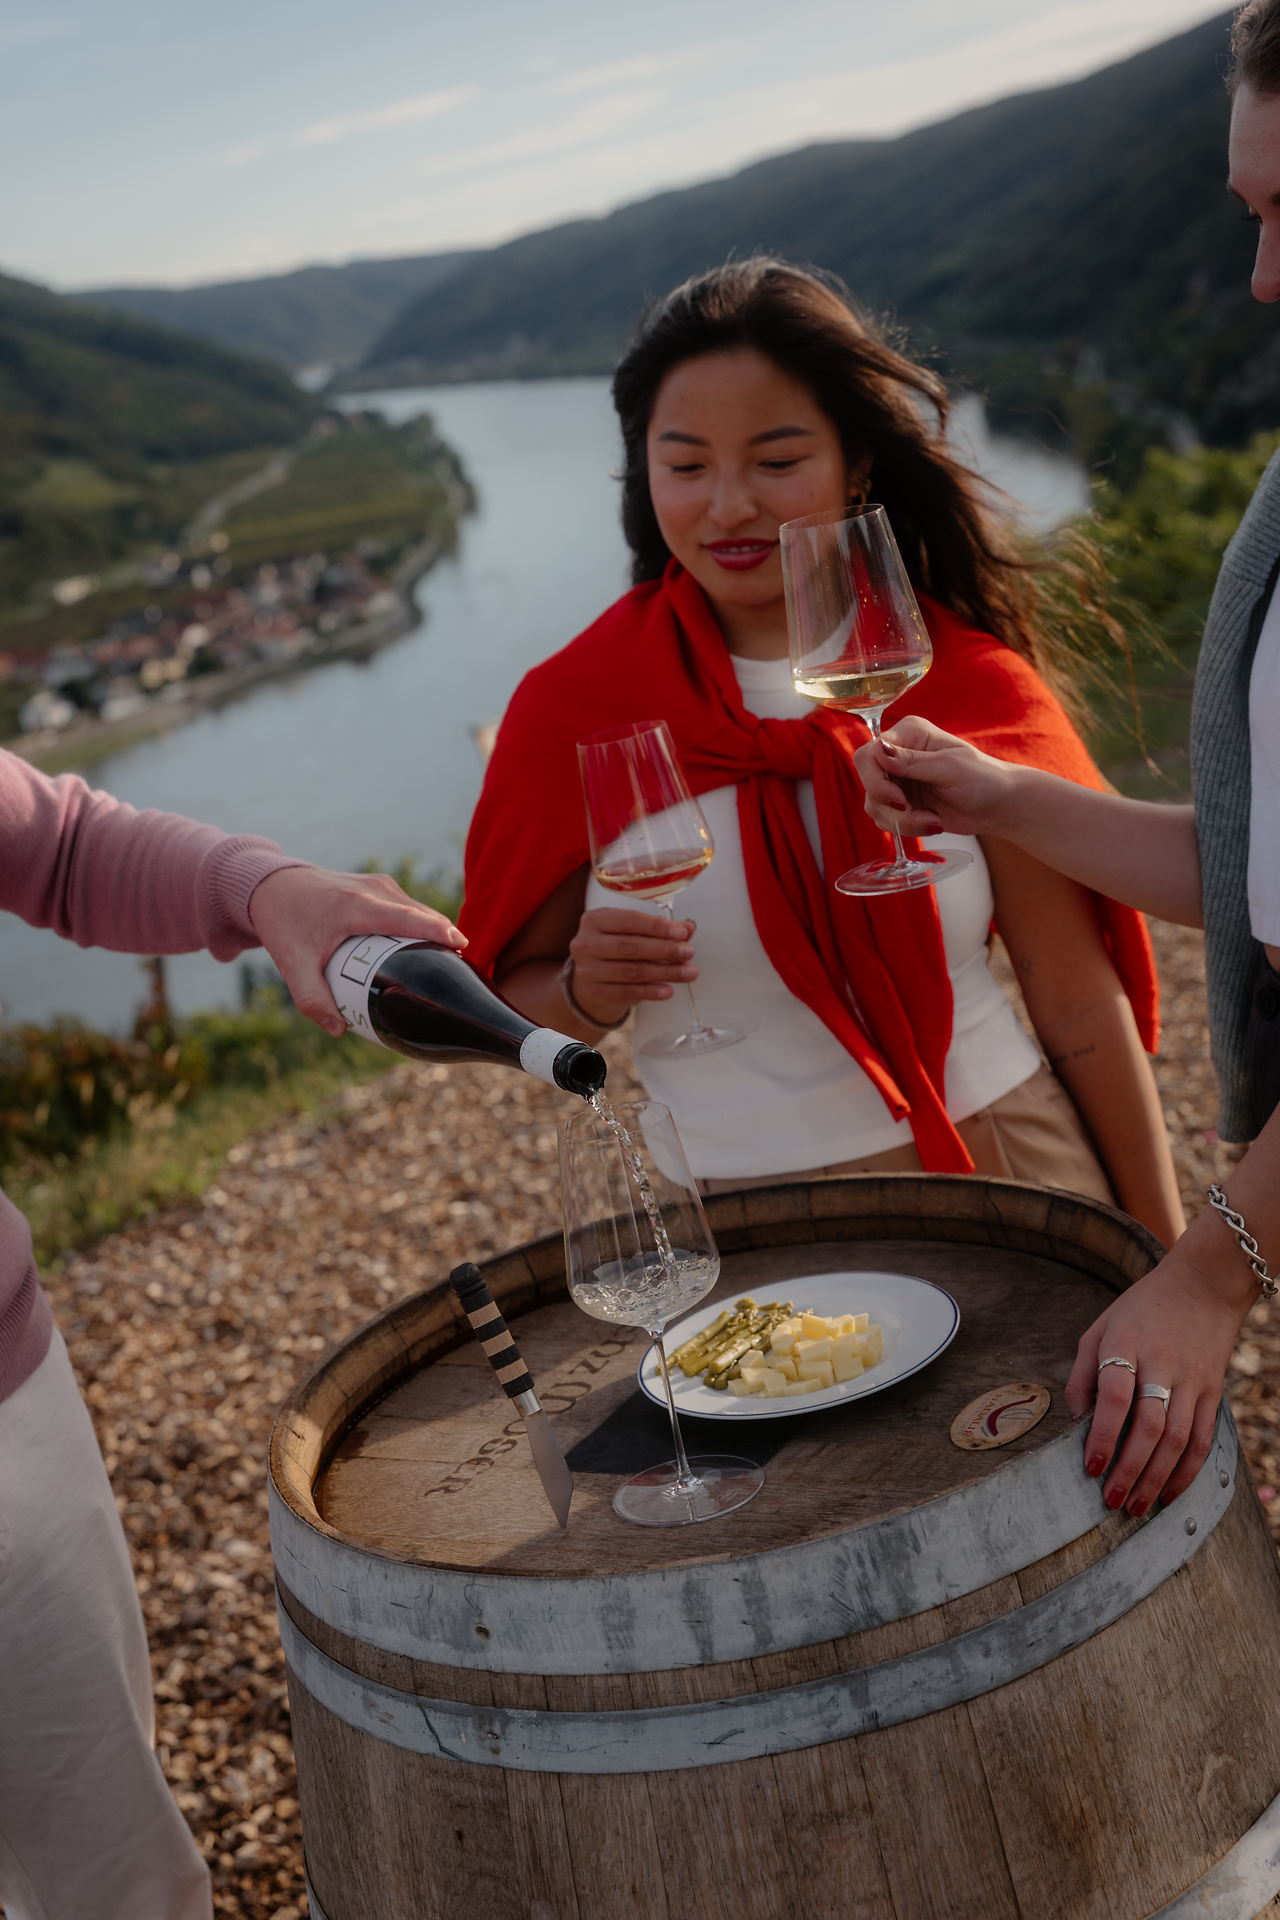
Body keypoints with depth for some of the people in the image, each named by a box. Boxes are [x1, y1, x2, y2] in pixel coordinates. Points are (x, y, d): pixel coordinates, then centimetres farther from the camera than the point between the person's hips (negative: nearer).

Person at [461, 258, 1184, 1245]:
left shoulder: (973, 683, -5)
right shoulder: (572, 707, -7)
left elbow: (1081, 1002, -1)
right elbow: (517, 991, 2)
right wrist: (588, 993, -20)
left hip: (1006, 1168, 1)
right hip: (734, 1227, 0)